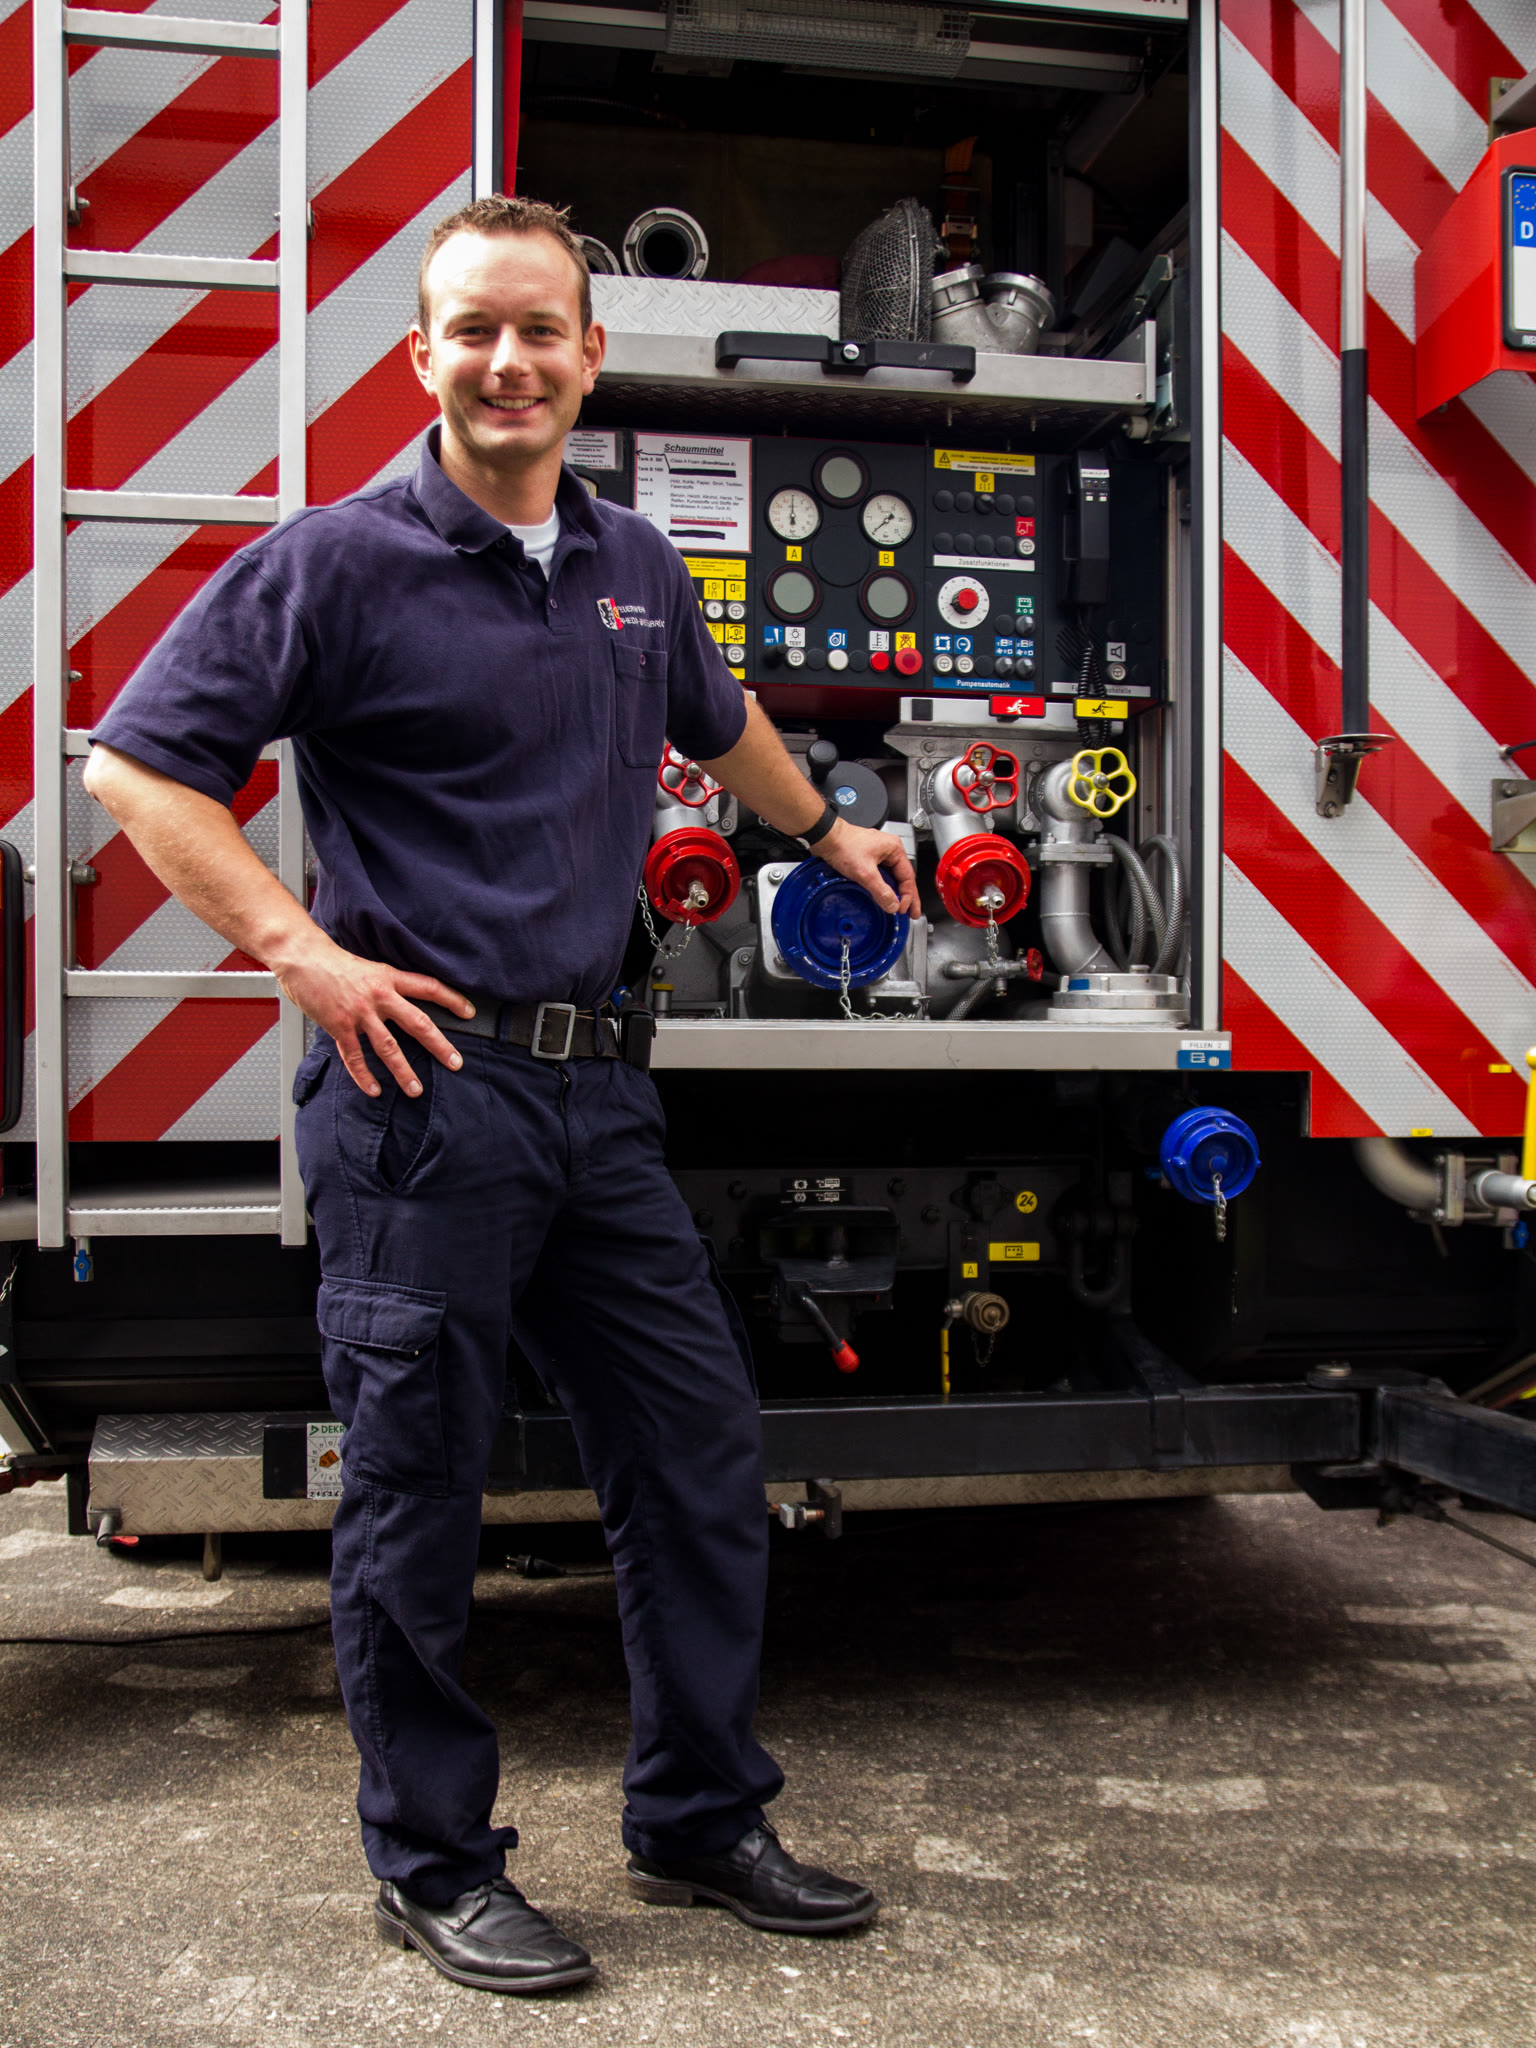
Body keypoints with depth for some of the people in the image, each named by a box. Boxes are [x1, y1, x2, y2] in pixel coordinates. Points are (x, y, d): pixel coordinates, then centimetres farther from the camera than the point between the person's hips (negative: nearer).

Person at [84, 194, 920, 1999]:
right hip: (421, 1087, -6)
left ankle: (700, 1821, 29)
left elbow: (717, 722, 35)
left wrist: (830, 837, 46)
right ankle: (429, 1865, 25)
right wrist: (297, 948, -13)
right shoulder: (339, 561, -4)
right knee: (415, 1495, 4)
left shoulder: (634, 568, 15)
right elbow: (137, 764, -6)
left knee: (699, 1449, 10)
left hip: (593, 1087, 6)